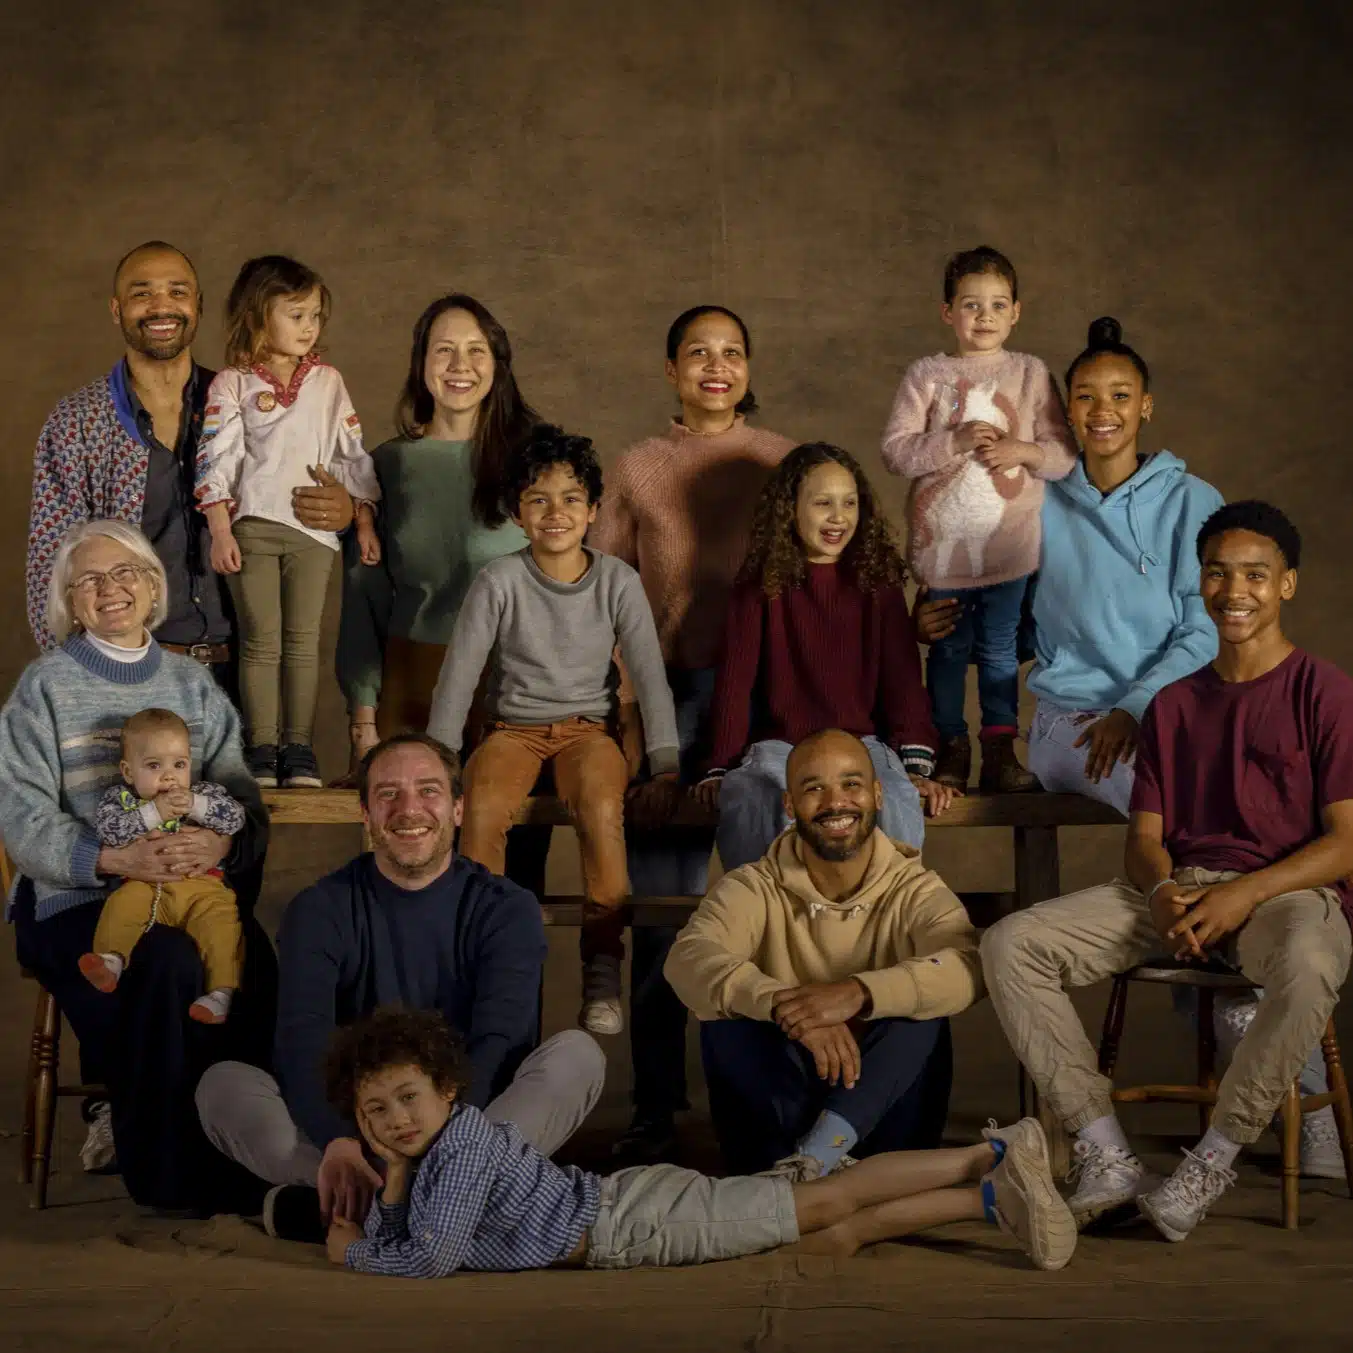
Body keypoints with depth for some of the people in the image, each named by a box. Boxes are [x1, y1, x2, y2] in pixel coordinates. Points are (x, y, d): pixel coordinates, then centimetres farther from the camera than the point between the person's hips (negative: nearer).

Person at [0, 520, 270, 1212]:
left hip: (196, 891, 3)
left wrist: (223, 842, -17)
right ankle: (165, 1173, -14)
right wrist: (115, 858, -24)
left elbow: (244, 800, 8)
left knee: (249, 962, -28)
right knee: (169, 963, -33)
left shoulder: (193, 684, 16)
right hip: (75, 901, -3)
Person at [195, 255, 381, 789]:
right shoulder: (232, 384, 2)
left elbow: (352, 455, 13)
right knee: (261, 641, -1)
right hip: (252, 527, -2)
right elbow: (215, 460, -3)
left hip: (313, 527, 2)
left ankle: (299, 748, 6)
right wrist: (220, 532, -11)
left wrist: (365, 523, 8)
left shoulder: (328, 382, 11)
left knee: (303, 641, 3)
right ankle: (261, 749, 5)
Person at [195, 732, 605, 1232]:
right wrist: (340, 1141, -36)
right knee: (224, 1083, -23)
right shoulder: (320, 910, 3)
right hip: (342, 1124, 0)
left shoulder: (506, 909, 3)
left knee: (576, 1053, -25)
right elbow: (302, 1036, -15)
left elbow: (502, 1042, -13)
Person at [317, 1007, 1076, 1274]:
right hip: (618, 1228, 8)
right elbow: (394, 1239, 15)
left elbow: (430, 1258, -22)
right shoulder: (432, 1147, 10)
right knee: (830, 1235, 4)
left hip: (631, 1221, -8)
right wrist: (395, 1178, -3)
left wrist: (353, 1253, -7)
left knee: (825, 1206, -9)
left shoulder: (463, 1147, -18)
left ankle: (991, 1162, -9)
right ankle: (993, 1191, 2)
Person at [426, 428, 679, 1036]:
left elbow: (649, 675, -1)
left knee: (601, 809, -33)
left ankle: (602, 969, -24)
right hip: (513, 727, 0)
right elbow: (459, 673, -4)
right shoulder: (498, 581, -4)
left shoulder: (617, 581, 0)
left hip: (587, 727, 0)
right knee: (481, 810, -32)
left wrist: (666, 763, -10)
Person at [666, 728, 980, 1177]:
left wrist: (858, 994, -42)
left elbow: (967, 967, -25)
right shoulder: (754, 888, -2)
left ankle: (811, 1160, -34)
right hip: (779, 1102, 0)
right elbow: (688, 959, -24)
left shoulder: (915, 890, -3)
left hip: (884, 1106, 0)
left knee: (921, 1011, -24)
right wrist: (781, 1004, -43)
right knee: (726, 1013, -23)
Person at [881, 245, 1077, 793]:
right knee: (948, 649, 9)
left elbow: (1065, 455, 2)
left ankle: (1000, 751, 16)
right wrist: (955, 441, -19)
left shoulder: (1031, 374, 4)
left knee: (1000, 650, 8)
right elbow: (895, 450, -8)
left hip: (1010, 544, 1)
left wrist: (1024, 451, -16)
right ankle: (951, 748, 20)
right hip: (943, 540, 0)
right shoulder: (926, 375, 0)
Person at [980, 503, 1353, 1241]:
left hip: (1286, 891, -5)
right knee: (1010, 944, -16)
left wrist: (1245, 894, -20)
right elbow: (1144, 835, 12)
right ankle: (1107, 1157, -18)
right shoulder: (1174, 704, 18)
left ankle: (1213, 1160, -22)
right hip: (1177, 889, 5)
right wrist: (1163, 894, -12)